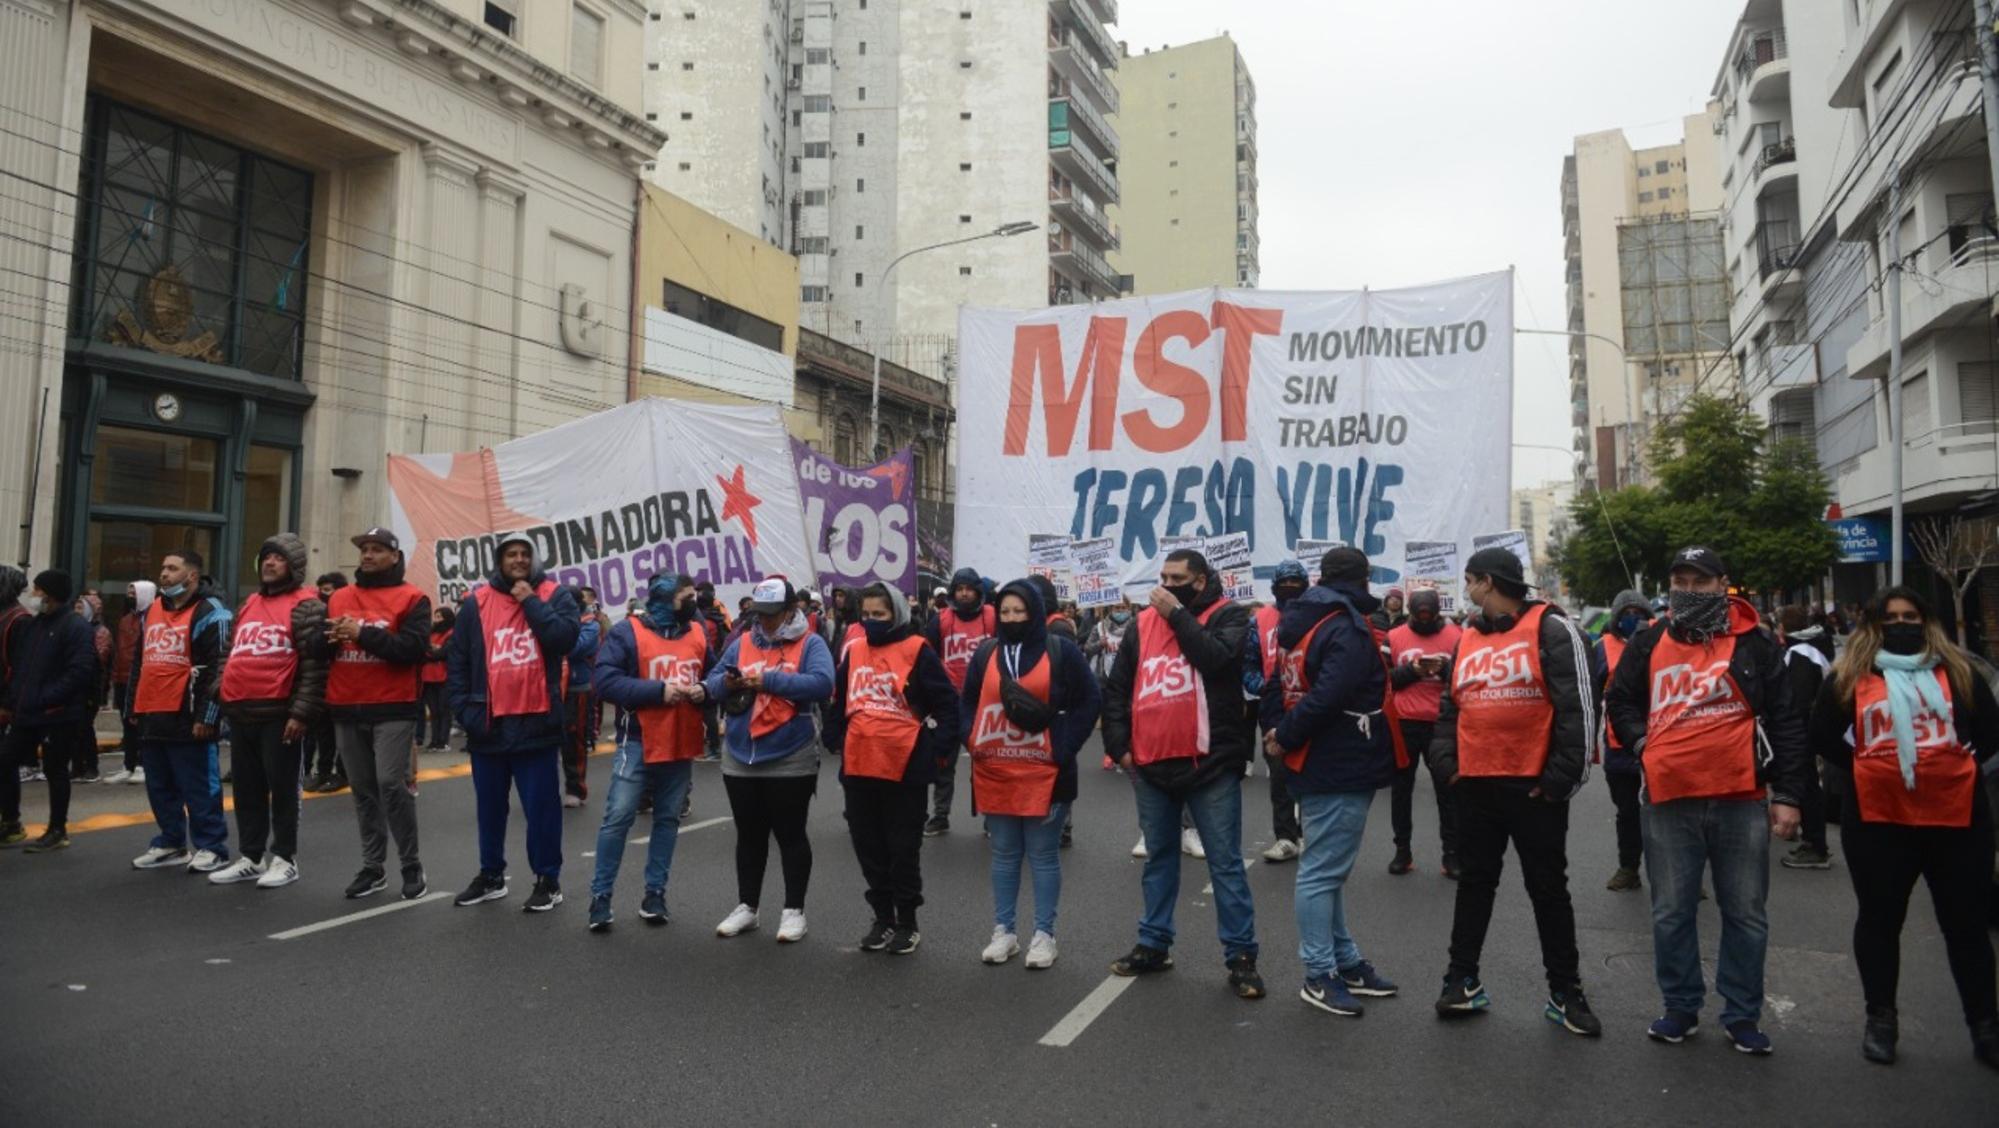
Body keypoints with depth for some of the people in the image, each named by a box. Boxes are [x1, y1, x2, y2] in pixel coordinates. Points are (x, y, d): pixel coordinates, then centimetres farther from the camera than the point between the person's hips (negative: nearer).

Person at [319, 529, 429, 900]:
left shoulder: (412, 599, -3)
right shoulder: (338, 598, 14)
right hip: (346, 709, 5)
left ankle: (412, 866, 3)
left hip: (392, 709, -5)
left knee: (391, 784, -9)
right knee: (362, 789, 10)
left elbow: (413, 648, -15)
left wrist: (362, 633, -18)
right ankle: (372, 867, 18)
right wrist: (331, 637, -10)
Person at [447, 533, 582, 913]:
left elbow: (565, 638, -17)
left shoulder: (554, 595, 0)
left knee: (541, 806, 3)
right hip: (488, 725, 3)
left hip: (537, 722, -3)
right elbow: (456, 661, 6)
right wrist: (464, 710, -2)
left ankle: (548, 880, 15)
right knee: (490, 806, 16)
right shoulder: (477, 602, 5)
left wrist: (530, 601, -13)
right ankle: (491, 875, 32)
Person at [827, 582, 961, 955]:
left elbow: (947, 703, -6)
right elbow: (838, 701, 20)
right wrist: (835, 739, 11)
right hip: (858, 766, 5)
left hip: (905, 767, -5)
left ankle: (907, 922, 21)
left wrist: (937, 748, -11)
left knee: (903, 849, 7)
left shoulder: (917, 650, -7)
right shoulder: (853, 651, 8)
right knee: (868, 847, 13)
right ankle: (883, 917, 28)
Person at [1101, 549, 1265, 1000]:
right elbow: (1116, 688, 10)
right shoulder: (1144, 623, 8)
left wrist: (1178, 614, -15)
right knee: (1159, 858, 17)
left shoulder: (1228, 616, -2)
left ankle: (1240, 956, 13)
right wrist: (1120, 745, 4)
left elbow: (1216, 659, -23)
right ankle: (1154, 944, 29)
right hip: (1150, 764, 5)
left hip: (1210, 764, -4)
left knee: (1225, 863, 3)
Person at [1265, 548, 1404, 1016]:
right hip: (1341, 769, -10)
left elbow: (1278, 685, 12)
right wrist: (1286, 739, -16)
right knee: (1323, 871, -2)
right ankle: (1319, 976, 8)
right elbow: (1327, 698, -28)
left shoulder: (1299, 623, 11)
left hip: (1319, 767, 10)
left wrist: (1277, 731, 4)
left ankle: (1346, 962, 28)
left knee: (1327, 868, 16)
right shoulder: (1348, 630, -18)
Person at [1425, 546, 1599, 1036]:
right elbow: (1450, 707, 16)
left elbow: (1578, 706, -12)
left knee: (1548, 888, 8)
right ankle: (1463, 981, 23)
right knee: (1474, 882, 13)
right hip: (1475, 785, 6)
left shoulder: (1550, 628, -8)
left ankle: (1565, 993, 21)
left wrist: (1563, 776, -14)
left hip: (1533, 786, -5)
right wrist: (1445, 761, 2)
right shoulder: (1468, 638, 12)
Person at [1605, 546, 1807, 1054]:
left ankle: (1742, 1016, 24)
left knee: (1745, 914, 10)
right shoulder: (1649, 643, 6)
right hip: (1668, 801, 1)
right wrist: (1642, 745, 0)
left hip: (1741, 801, -1)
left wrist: (1787, 794, -3)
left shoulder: (1755, 643, 1)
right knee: (1671, 913, 9)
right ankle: (1681, 1008, 24)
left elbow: (1785, 720, 1)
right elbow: (1619, 701, 17)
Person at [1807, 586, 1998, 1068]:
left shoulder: (1957, 670, 7)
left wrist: (1957, 766, 3)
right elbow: (1822, 735, 6)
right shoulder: (1849, 675, 3)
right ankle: (1880, 1018, 23)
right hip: (1877, 818, -1)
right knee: (1880, 919, 10)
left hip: (1956, 816, 1)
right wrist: (1864, 770, 0)